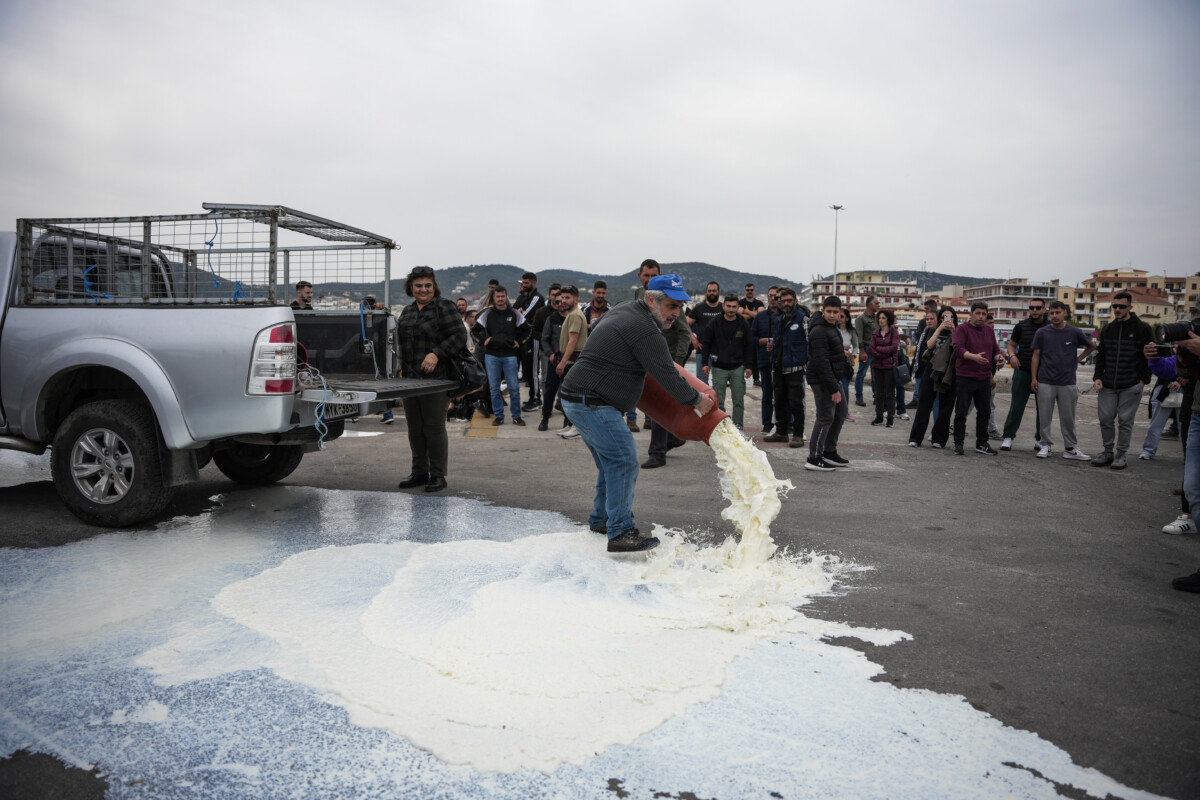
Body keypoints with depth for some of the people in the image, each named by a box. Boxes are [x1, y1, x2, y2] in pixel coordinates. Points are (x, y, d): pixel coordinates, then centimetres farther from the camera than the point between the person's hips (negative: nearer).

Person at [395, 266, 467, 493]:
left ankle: (438, 475, 8)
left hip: (436, 379, -7)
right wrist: (401, 367, 14)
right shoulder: (408, 311, 17)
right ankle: (419, 472, 24)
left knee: (434, 427, -2)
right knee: (414, 428, 12)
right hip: (410, 379, 7)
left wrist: (436, 354, -23)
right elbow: (401, 340, 27)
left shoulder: (444, 307, -5)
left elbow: (459, 336, -14)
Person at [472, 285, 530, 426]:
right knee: (494, 387, 3)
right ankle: (499, 416, 11)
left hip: (510, 355, 0)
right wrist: (483, 341, 2)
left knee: (514, 387, -2)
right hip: (491, 355, 1)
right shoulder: (487, 314, 5)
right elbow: (474, 330, 14)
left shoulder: (515, 314, 6)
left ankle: (516, 416, 7)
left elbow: (526, 329, 18)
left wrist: (519, 342, 7)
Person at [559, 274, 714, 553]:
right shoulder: (646, 331, -17)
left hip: (578, 397, 11)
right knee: (623, 460, -14)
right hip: (591, 402, -11)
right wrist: (697, 400, 0)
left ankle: (601, 519, 27)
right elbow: (667, 377, -15)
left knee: (612, 461, 17)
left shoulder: (623, 310, 15)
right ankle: (620, 533, -15)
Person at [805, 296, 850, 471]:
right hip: (822, 381, -11)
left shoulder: (832, 327, 14)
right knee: (825, 417, -8)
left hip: (833, 378, 11)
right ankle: (814, 459, -2)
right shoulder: (819, 331, -19)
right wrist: (834, 389, -24)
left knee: (841, 412, 17)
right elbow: (821, 362, -24)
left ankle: (830, 452, 27)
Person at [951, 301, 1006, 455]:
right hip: (965, 377, -6)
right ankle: (958, 443, 6)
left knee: (984, 412, 10)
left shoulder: (989, 330, 15)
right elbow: (958, 348, -19)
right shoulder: (962, 329, -5)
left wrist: (999, 357, -4)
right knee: (961, 412, -2)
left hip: (984, 378, 6)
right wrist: (973, 357, -35)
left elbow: (995, 350, 19)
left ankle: (982, 443, 19)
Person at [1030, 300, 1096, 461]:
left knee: (1068, 418, 5)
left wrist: (1079, 359, 6)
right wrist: (1033, 378, 0)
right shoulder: (1042, 332, 2)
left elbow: (1091, 346, 19)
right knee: (1045, 417, 4)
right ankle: (1045, 445, 14)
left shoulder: (1075, 332, 2)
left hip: (1067, 382, 0)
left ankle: (1071, 448, 13)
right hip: (1045, 382, 0)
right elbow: (1036, 356, 5)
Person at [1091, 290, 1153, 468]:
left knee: (1125, 421, 2)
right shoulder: (1107, 329, 11)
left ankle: (1120, 455, 11)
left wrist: (1144, 379, -4)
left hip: (1131, 386, -4)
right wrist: (1097, 377, 4)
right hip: (1107, 385, 4)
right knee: (1105, 419, 5)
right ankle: (1108, 452, 17)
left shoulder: (1141, 328, -3)